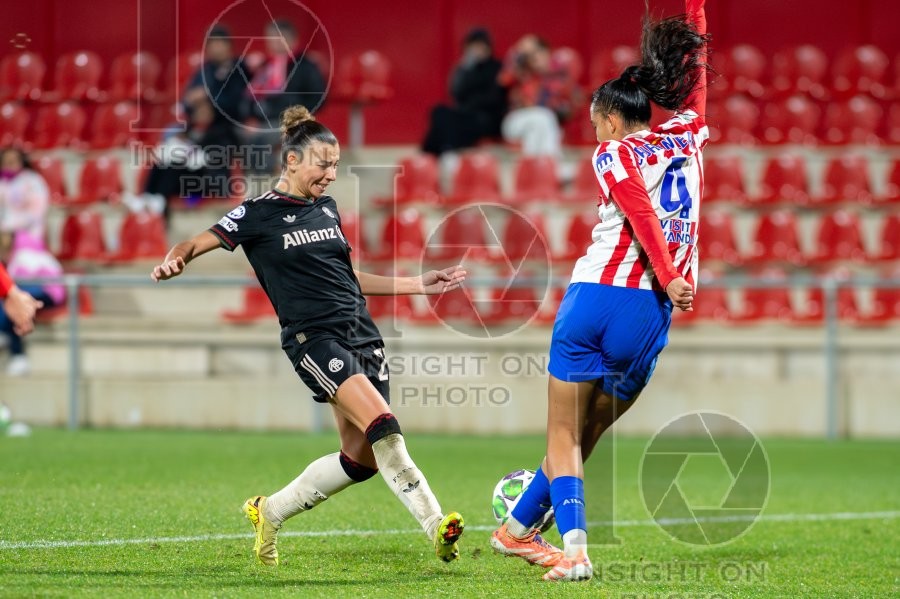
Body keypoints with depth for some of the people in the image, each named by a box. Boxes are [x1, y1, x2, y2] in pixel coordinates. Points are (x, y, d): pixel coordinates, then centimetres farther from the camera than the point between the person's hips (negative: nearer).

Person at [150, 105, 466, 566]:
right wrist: (174, 261, -26)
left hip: (360, 333, 7)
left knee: (361, 458, 2)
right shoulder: (259, 214, -3)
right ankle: (435, 524, -21)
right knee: (382, 425, -24)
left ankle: (271, 511, 21)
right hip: (313, 337, -7)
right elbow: (195, 244, -2)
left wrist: (420, 284, 23)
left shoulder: (327, 208, 15)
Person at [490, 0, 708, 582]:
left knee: (564, 438, 3)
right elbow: (697, 74, 29)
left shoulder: (613, 155, 2)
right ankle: (518, 529, 26)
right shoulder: (686, 135, 14)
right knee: (584, 437, 16)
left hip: (594, 297, -4)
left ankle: (574, 548, -14)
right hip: (650, 314, 4)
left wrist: (668, 277, -23)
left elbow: (642, 214, -15)